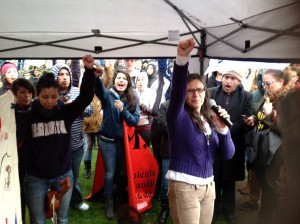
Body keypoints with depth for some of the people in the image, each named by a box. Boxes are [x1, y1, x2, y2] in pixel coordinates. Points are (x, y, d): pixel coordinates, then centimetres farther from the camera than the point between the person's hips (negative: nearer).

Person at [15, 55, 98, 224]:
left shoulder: (66, 112, -7)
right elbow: (16, 136, -22)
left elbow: (85, 97, -20)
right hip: (36, 178, -1)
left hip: (63, 175, 1)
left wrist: (89, 71, -33)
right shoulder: (28, 116, -8)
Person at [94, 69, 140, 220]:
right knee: (110, 173, 7)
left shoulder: (132, 99, -1)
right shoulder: (107, 95, -9)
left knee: (122, 171, 16)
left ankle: (121, 198, 37)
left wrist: (122, 110, -24)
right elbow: (98, 86, -32)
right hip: (108, 141, -2)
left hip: (124, 141, 3)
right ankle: (109, 202, 23)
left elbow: (135, 121, -7)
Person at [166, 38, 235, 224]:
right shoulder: (179, 116, -8)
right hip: (184, 187, -6)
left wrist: (223, 128, -13)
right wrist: (182, 58, -45)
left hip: (208, 186, 6)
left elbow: (228, 155, 3)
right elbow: (178, 90, -30)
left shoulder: (211, 119, 8)